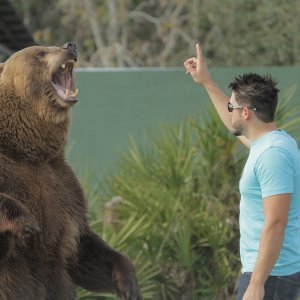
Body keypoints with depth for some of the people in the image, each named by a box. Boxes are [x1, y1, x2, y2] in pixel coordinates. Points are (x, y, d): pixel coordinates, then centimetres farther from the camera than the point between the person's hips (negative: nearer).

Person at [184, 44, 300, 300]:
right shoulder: (270, 142, 12)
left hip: (271, 276, -10)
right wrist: (206, 82, 38)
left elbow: (275, 225, -25)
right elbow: (235, 126, 35)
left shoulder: (272, 154, -20)